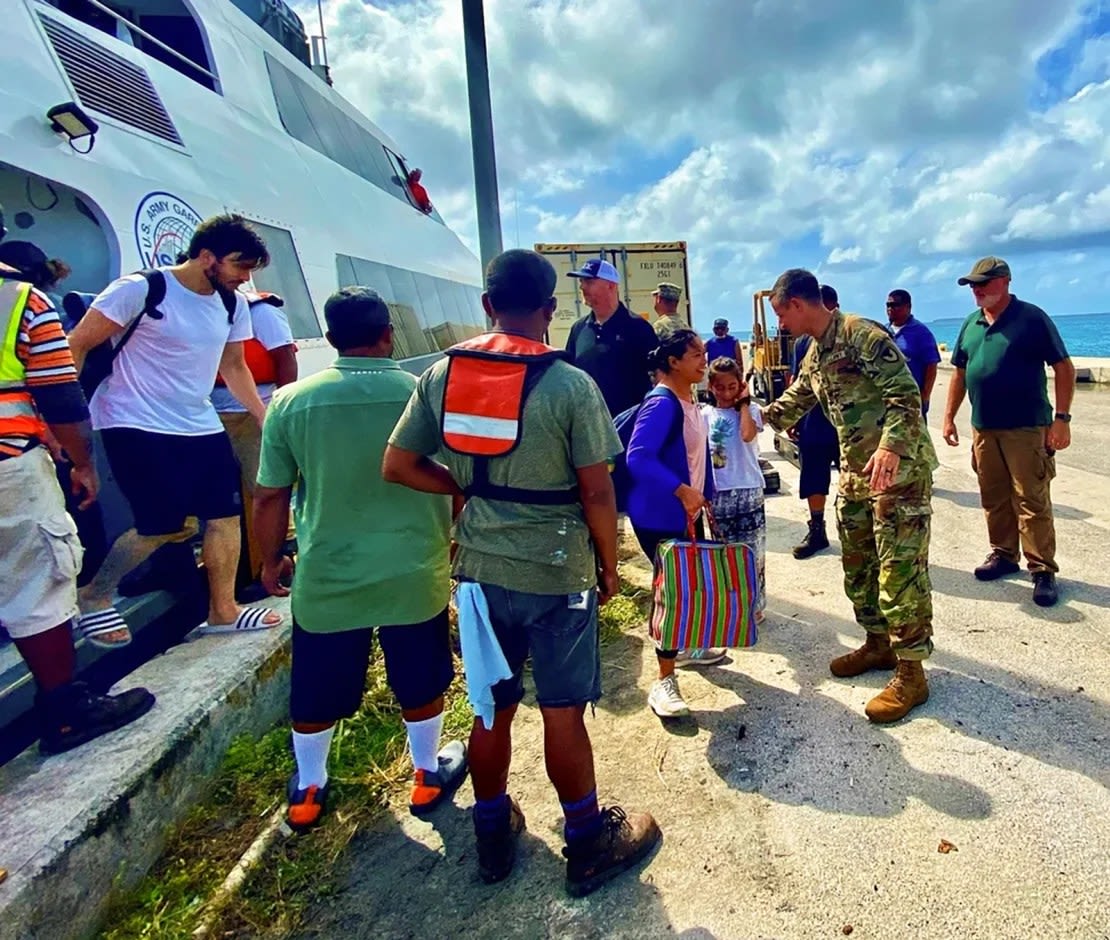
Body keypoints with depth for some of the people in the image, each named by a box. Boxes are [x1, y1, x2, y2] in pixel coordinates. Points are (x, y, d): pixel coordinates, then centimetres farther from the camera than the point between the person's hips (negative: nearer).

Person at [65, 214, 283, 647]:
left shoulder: (233, 304, 6)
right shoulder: (140, 289, -13)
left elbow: (233, 367, 18)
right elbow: (76, 346, -10)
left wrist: (266, 419, 14)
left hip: (201, 427, 7)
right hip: (137, 427, -7)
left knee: (225, 513, 2)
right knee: (164, 526, -9)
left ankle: (222, 611, 16)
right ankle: (93, 595, 17)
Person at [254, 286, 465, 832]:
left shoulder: (292, 401, -7)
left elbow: (269, 497, -2)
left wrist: (270, 561, 14)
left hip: (326, 579, 1)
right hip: (413, 575, -1)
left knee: (315, 693, 22)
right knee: (420, 685, 21)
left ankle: (308, 791, 41)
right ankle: (427, 776, 39)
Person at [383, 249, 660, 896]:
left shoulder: (442, 375, -3)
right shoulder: (571, 385, -15)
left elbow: (398, 466, 0)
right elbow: (596, 492, -13)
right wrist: (609, 567, 1)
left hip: (480, 570, 4)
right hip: (557, 574, -4)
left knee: (492, 709, 18)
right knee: (564, 713, 11)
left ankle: (494, 838, 38)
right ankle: (589, 845, 31)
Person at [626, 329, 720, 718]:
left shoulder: (690, 401, 8)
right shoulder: (661, 404, -22)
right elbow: (638, 458, -33)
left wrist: (706, 494, 17)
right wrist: (681, 490, -34)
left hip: (688, 511, 10)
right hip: (659, 515, -9)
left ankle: (685, 648, 41)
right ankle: (663, 682, 8)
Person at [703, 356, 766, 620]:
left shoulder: (751, 410, -1)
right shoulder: (705, 415, 5)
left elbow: (747, 435, -23)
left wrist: (743, 403, -10)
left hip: (748, 490, -2)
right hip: (718, 493, 2)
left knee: (752, 550, 4)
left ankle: (754, 605, 17)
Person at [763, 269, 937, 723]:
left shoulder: (862, 335, -15)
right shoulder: (815, 354, 13)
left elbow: (906, 393, -21)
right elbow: (794, 401, 27)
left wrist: (890, 447, -32)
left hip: (899, 470, -9)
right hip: (855, 473, 9)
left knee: (900, 571, -6)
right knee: (857, 565, 15)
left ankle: (911, 675, 4)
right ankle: (879, 643, 33)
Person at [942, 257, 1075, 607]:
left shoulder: (1032, 318, -5)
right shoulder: (971, 324, 11)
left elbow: (1064, 368, -6)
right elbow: (960, 374, 18)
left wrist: (1062, 418, -12)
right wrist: (949, 416, 12)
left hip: (1026, 428, -5)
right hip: (983, 429, 6)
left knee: (1032, 501, -4)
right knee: (994, 498, 12)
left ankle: (1043, 570, 4)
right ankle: (1003, 555, 26)